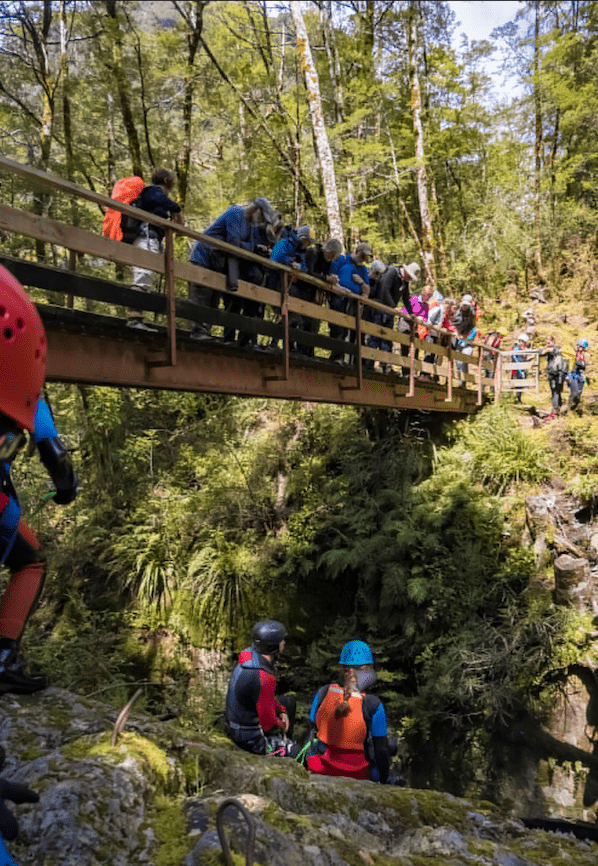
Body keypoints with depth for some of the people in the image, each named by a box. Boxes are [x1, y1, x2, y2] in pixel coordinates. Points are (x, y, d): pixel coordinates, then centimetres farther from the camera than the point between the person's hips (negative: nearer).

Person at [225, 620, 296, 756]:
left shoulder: (249, 656, -6)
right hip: (252, 738, -9)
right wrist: (283, 726, -5)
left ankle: (284, 745, 40)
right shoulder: (264, 678, -34)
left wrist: (282, 711, 5)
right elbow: (269, 723, -25)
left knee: (288, 702, 28)